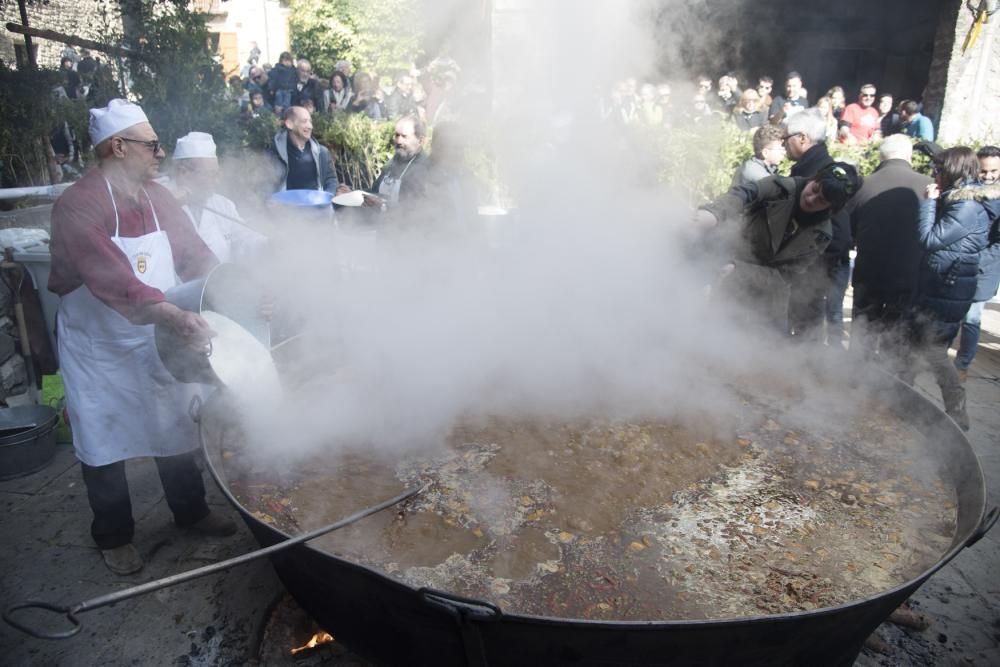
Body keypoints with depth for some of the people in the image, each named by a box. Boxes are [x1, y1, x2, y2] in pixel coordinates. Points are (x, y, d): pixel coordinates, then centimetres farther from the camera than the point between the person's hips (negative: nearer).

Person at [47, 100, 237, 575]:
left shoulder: (158, 198, -1)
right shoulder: (77, 206, -21)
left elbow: (195, 255, 1)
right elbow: (115, 283, -34)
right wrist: (178, 318, -46)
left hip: (159, 342, 6)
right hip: (100, 351, -5)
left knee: (176, 430, 17)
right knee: (105, 445, 11)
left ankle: (191, 513, 36)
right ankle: (113, 537, 31)